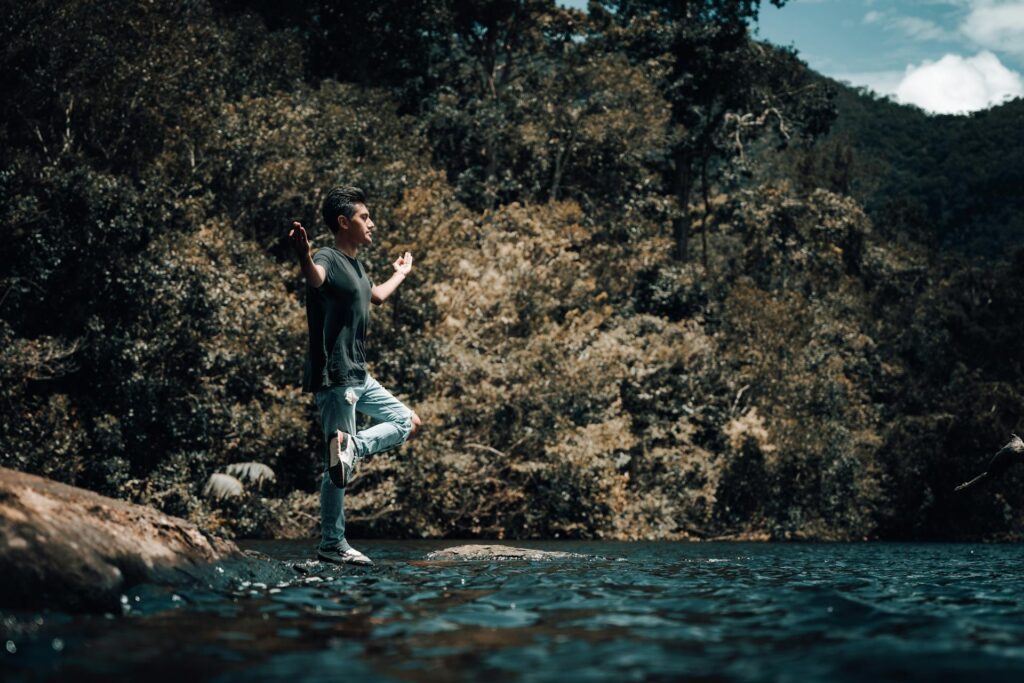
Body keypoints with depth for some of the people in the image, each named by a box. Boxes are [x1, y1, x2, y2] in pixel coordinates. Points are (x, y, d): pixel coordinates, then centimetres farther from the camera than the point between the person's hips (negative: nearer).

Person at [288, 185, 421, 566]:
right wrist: (302, 257, -62)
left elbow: (376, 295, 37)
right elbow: (315, 278, -39)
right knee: (336, 470, -7)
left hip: (358, 375, 9)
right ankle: (331, 545, -2)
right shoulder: (329, 259, -13)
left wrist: (400, 274, 55)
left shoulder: (355, 264, 16)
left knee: (408, 423, 13)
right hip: (334, 377, -9)